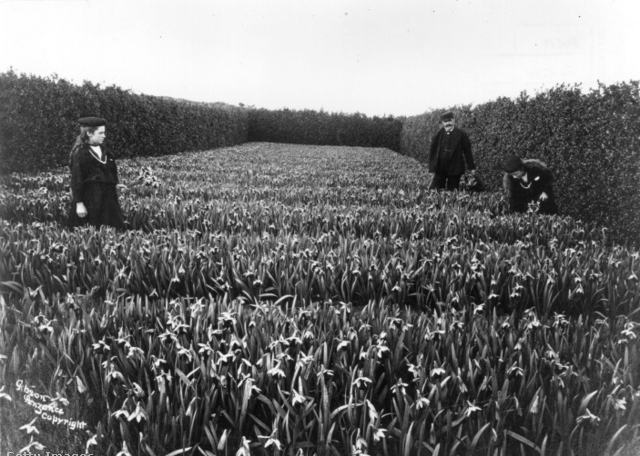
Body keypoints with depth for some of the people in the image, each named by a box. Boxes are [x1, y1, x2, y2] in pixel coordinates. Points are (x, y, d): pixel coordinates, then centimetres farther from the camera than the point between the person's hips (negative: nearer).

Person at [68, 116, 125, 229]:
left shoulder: (103, 152, 13)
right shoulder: (80, 154, -9)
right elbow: (76, 180, -13)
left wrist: (114, 201, 18)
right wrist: (79, 203, -17)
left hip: (107, 201, 7)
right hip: (89, 202, -7)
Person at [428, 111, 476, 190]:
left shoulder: (461, 134, -2)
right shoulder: (439, 134, 2)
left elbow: (467, 151, 3)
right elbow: (432, 150, 8)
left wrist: (471, 167, 4)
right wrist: (432, 166, 3)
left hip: (455, 169, -1)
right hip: (440, 169, 1)